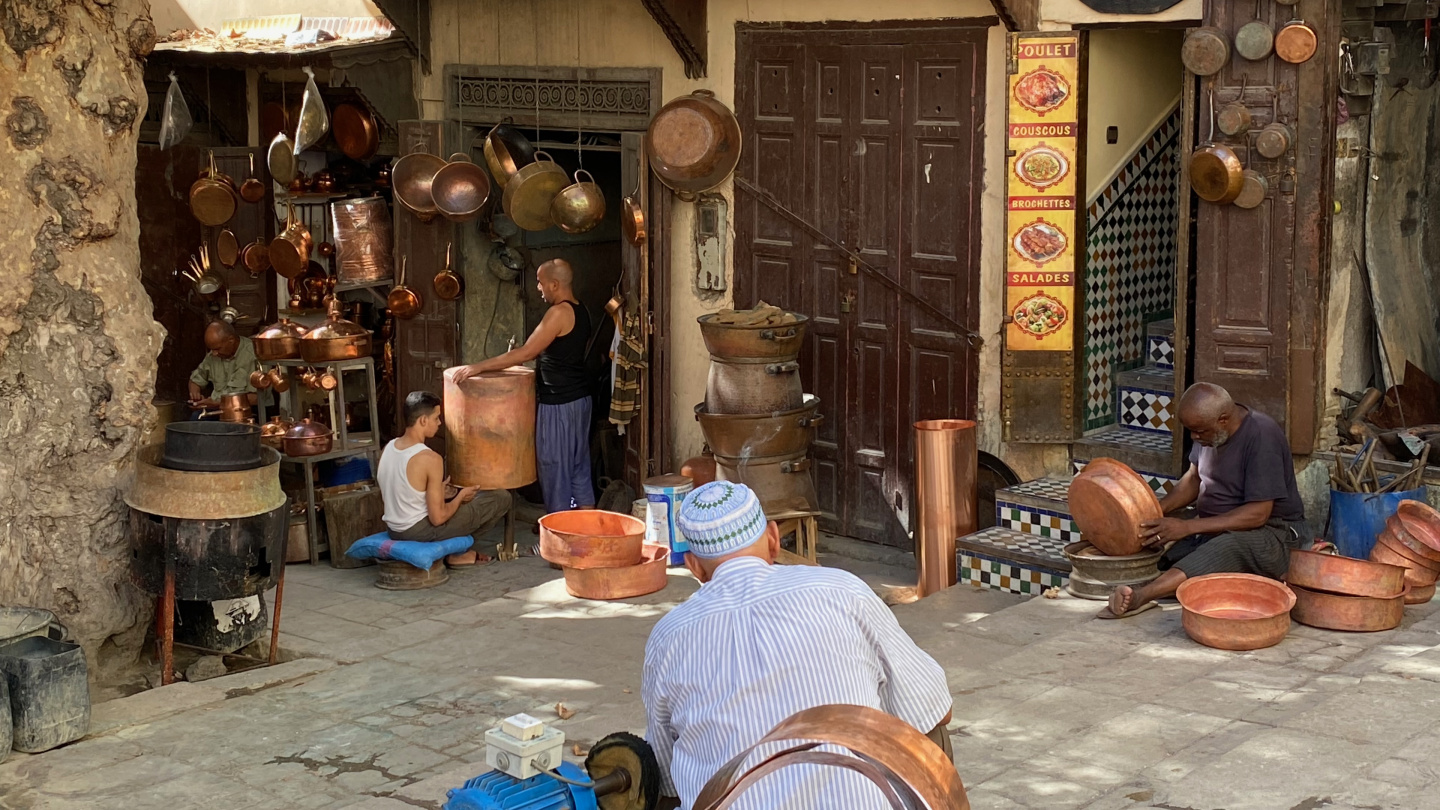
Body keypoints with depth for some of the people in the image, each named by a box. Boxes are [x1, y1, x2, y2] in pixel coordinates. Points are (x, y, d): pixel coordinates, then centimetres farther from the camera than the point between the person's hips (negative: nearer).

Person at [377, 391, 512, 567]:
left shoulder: (387, 449, -1)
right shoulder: (430, 459, -24)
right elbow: (438, 518, -21)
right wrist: (461, 496, -2)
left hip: (395, 531, 8)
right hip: (421, 532, -8)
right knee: (501, 498, 0)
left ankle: (454, 551, 16)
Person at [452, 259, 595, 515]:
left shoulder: (560, 313, -18)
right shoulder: (580, 312, 11)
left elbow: (526, 353, -21)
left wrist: (478, 367, -18)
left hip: (559, 404, -9)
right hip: (580, 398, 9)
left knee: (555, 467, -1)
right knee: (579, 466, 14)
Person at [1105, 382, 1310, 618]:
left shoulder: (1261, 437, -21)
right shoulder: (1210, 427, 3)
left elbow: (1258, 514, -24)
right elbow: (1194, 478, 18)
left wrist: (1188, 527, -25)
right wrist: (1156, 509, -1)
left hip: (1271, 534, -12)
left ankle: (1139, 596, -57)